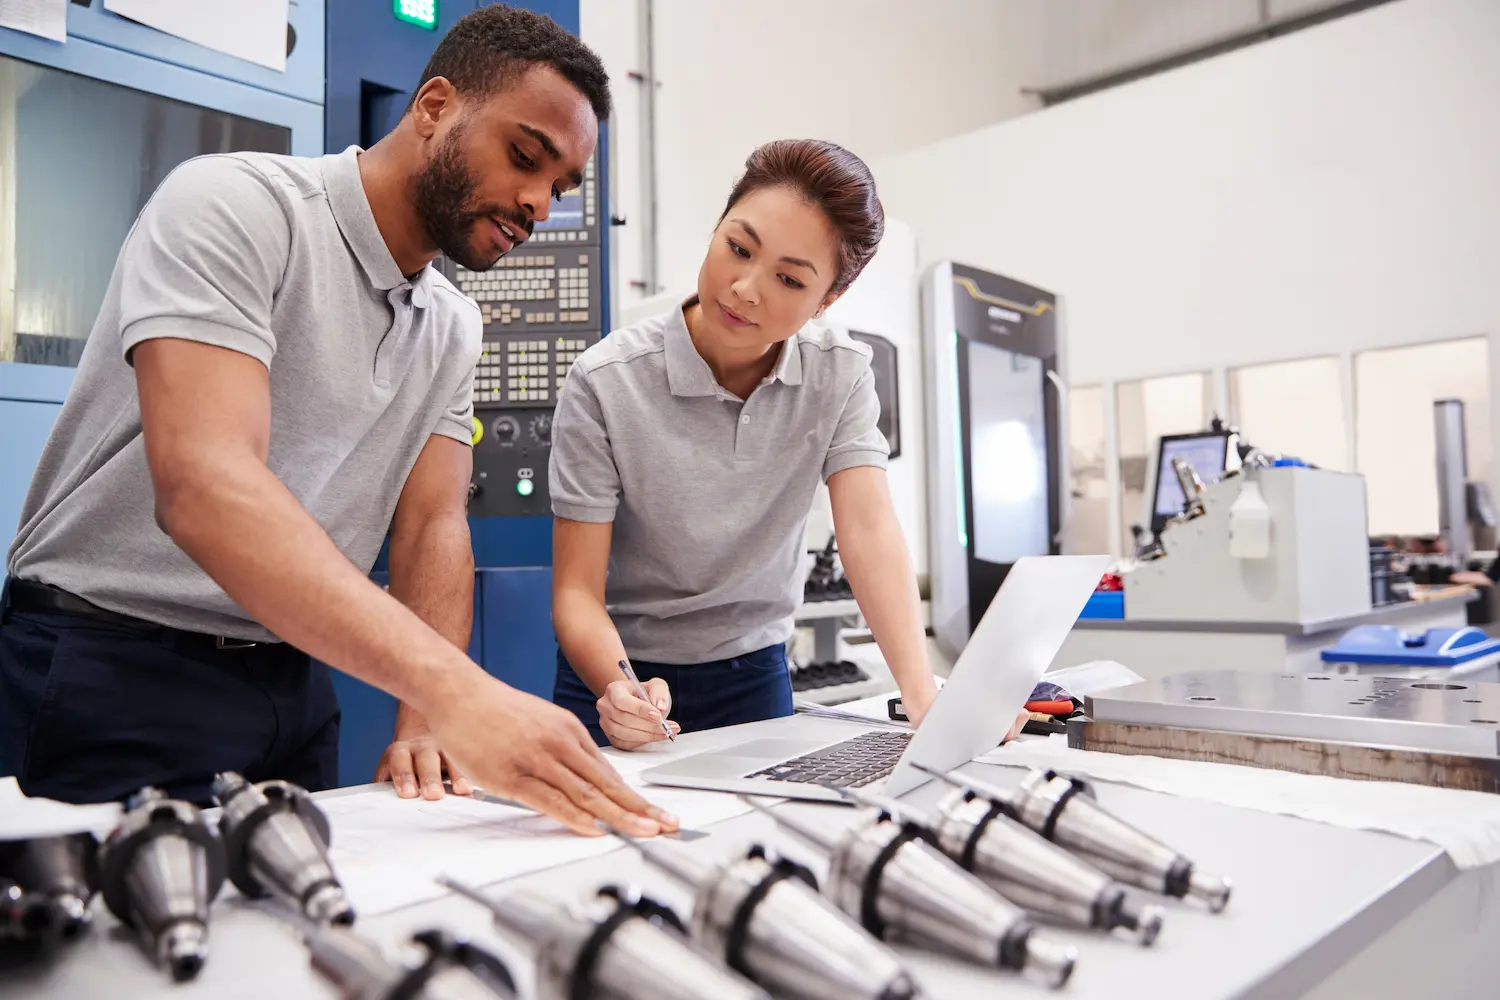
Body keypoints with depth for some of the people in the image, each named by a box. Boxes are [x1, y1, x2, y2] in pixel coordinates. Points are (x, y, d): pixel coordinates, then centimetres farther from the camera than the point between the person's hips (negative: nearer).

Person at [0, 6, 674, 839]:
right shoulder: (233, 207, -17)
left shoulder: (451, 330, 7)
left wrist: (423, 721, -18)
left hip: (295, 684, 7)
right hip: (114, 680, -6)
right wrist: (458, 692, -42)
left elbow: (432, 524, 0)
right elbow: (203, 486, -31)